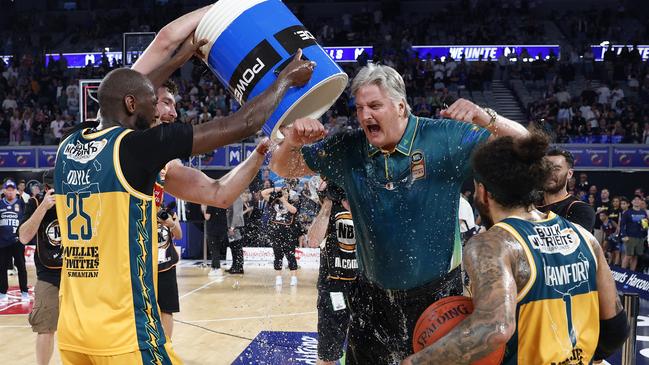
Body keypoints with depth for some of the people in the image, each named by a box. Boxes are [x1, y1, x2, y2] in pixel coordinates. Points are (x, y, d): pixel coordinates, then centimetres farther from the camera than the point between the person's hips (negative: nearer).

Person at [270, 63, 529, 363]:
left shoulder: (445, 137, -14)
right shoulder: (347, 149, -5)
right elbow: (283, 169, 5)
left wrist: (483, 117, -30)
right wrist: (293, 140, -18)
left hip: (438, 294, -2)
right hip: (373, 296, 3)